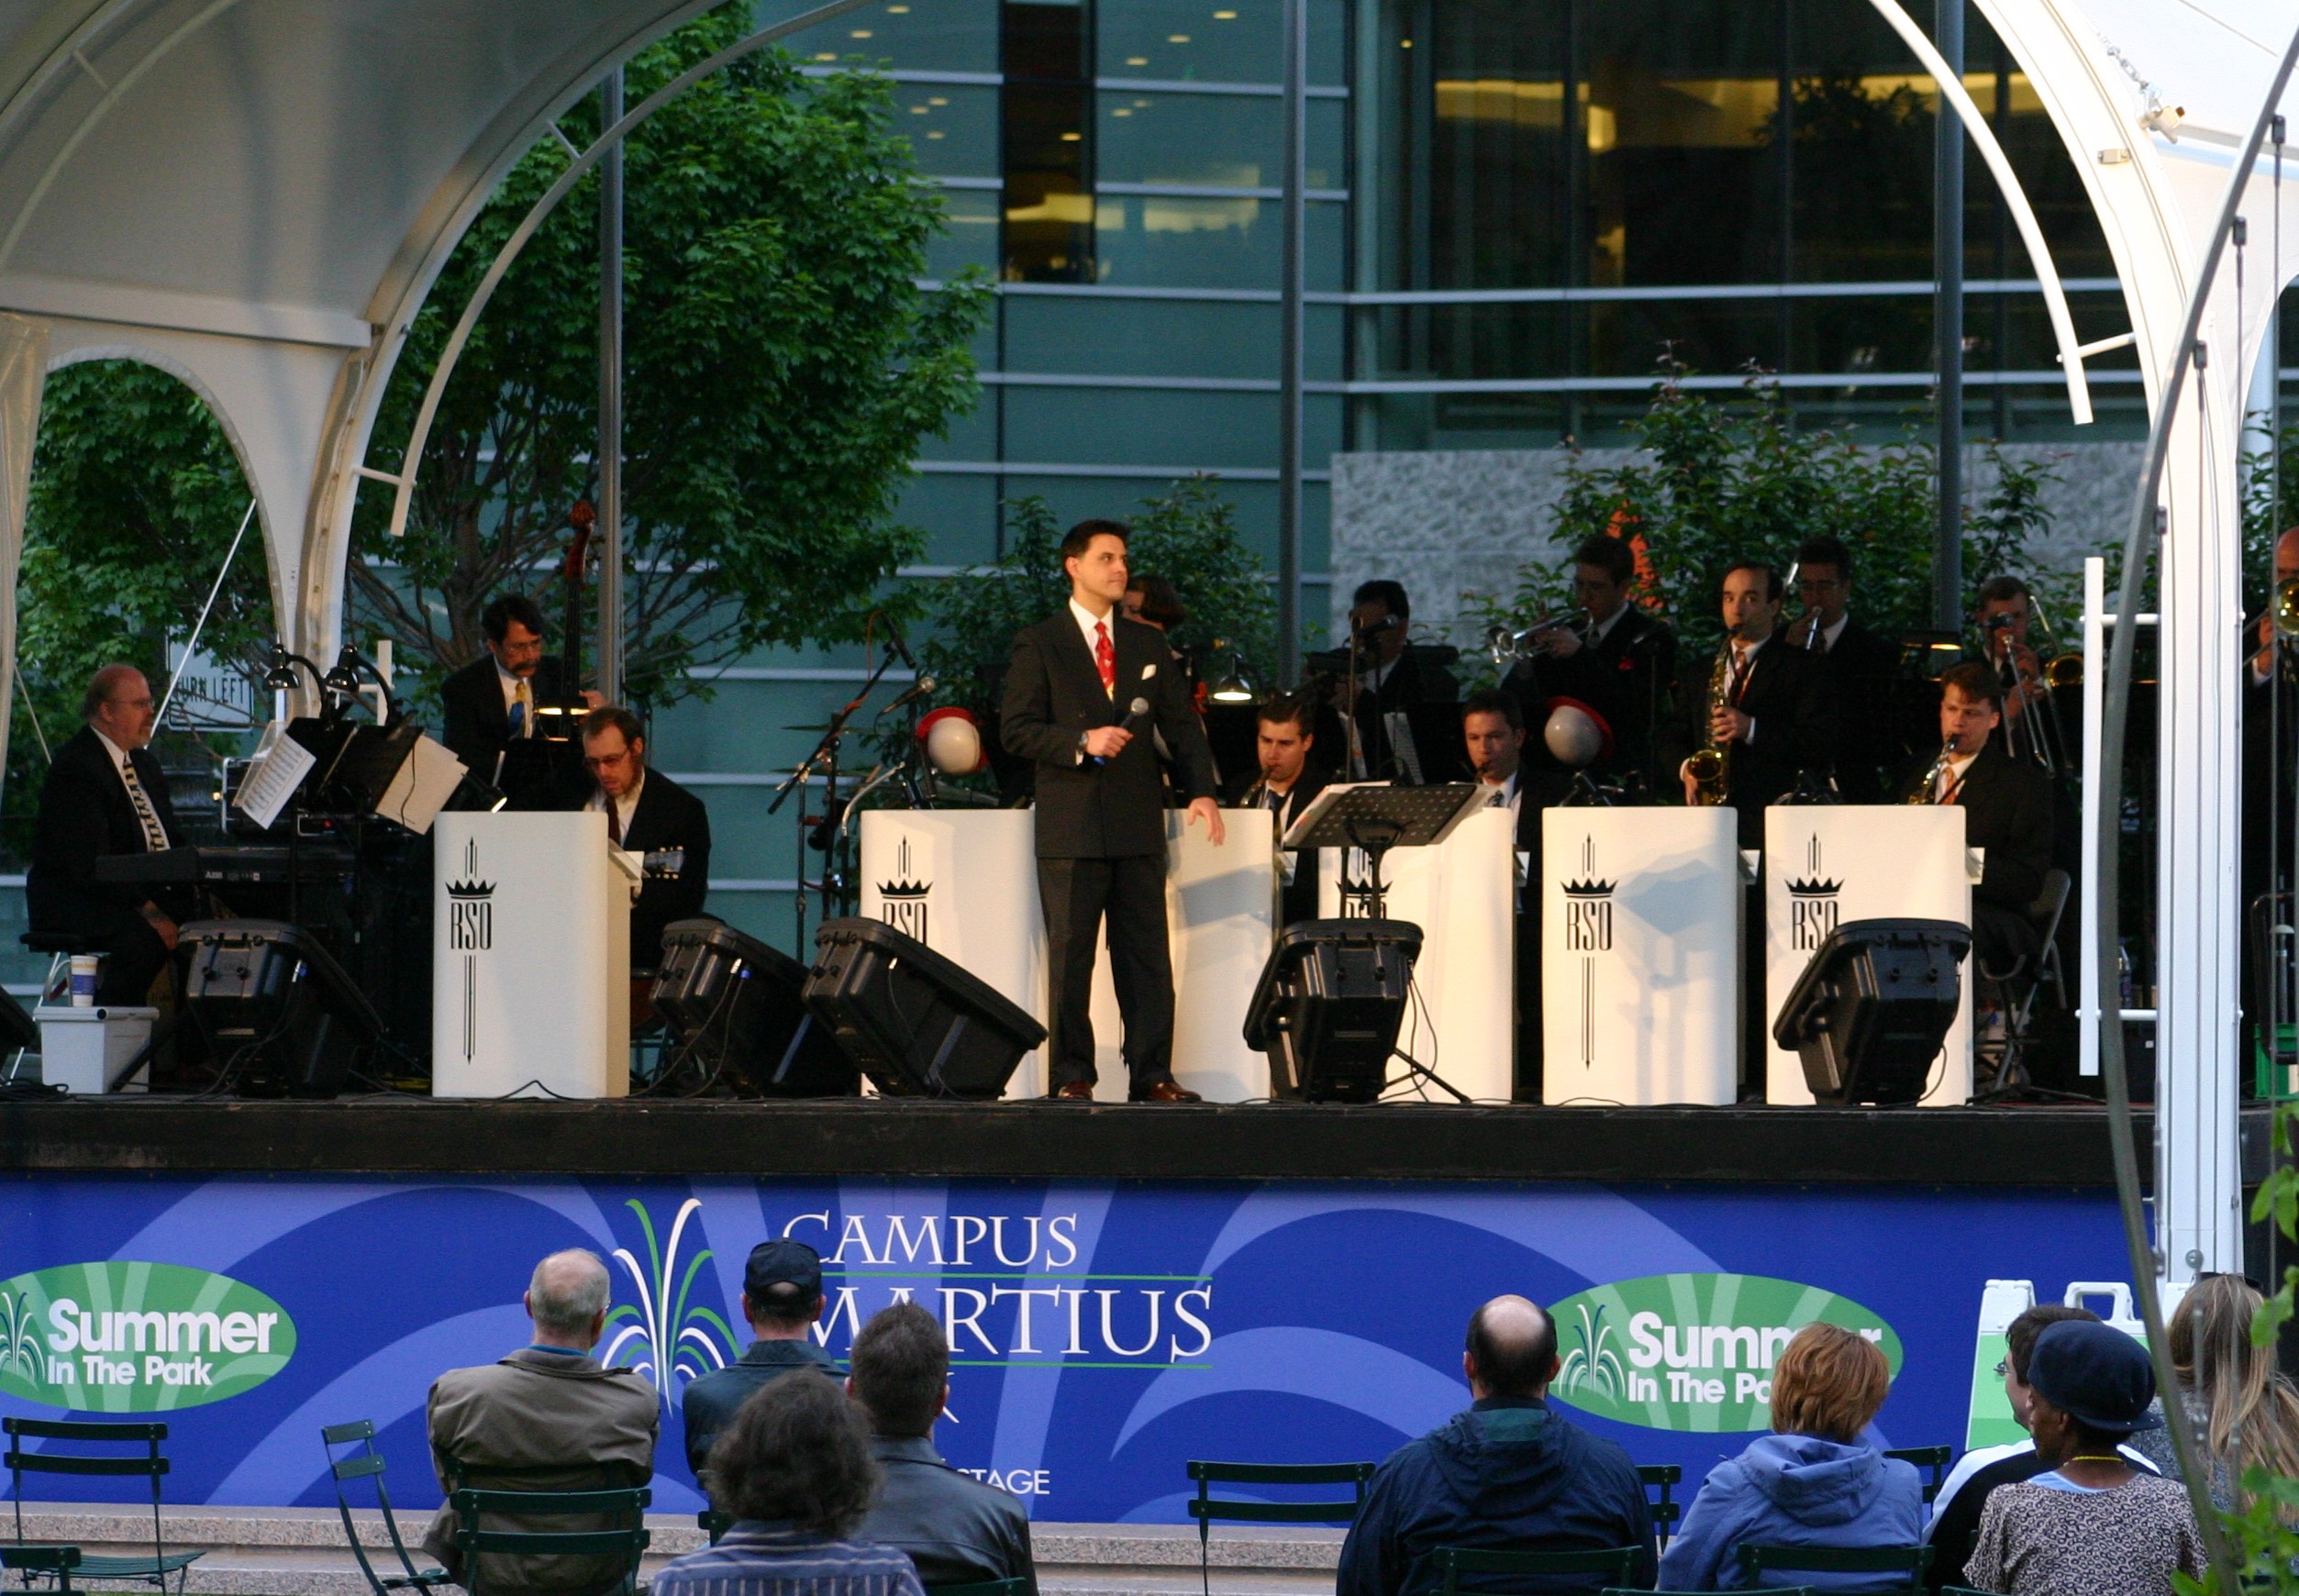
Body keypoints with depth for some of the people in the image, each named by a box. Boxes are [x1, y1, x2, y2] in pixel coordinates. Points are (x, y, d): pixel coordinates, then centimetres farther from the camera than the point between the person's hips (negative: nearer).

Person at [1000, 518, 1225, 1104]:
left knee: (1148, 955, 1)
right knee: (1070, 958, -1)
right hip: (1072, 829, -4)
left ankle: (1152, 1075, 3)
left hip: (1138, 826, 4)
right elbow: (1017, 729, -3)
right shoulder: (1039, 644, 3)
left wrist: (1202, 791, -2)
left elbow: (1181, 722, 13)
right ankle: (1070, 1077, 3)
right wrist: (1080, 743, -17)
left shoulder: (1147, 644, 15)